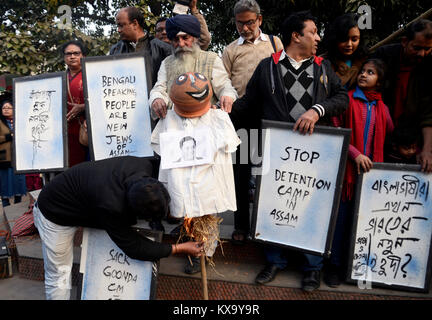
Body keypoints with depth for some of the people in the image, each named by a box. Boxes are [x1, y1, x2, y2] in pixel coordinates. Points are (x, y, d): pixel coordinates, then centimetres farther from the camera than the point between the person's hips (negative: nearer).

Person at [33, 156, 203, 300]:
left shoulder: (144, 165, -27)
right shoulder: (111, 206, -45)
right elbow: (134, 248, -29)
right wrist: (180, 248, -23)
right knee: (59, 276, 2)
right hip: (54, 216, -6)